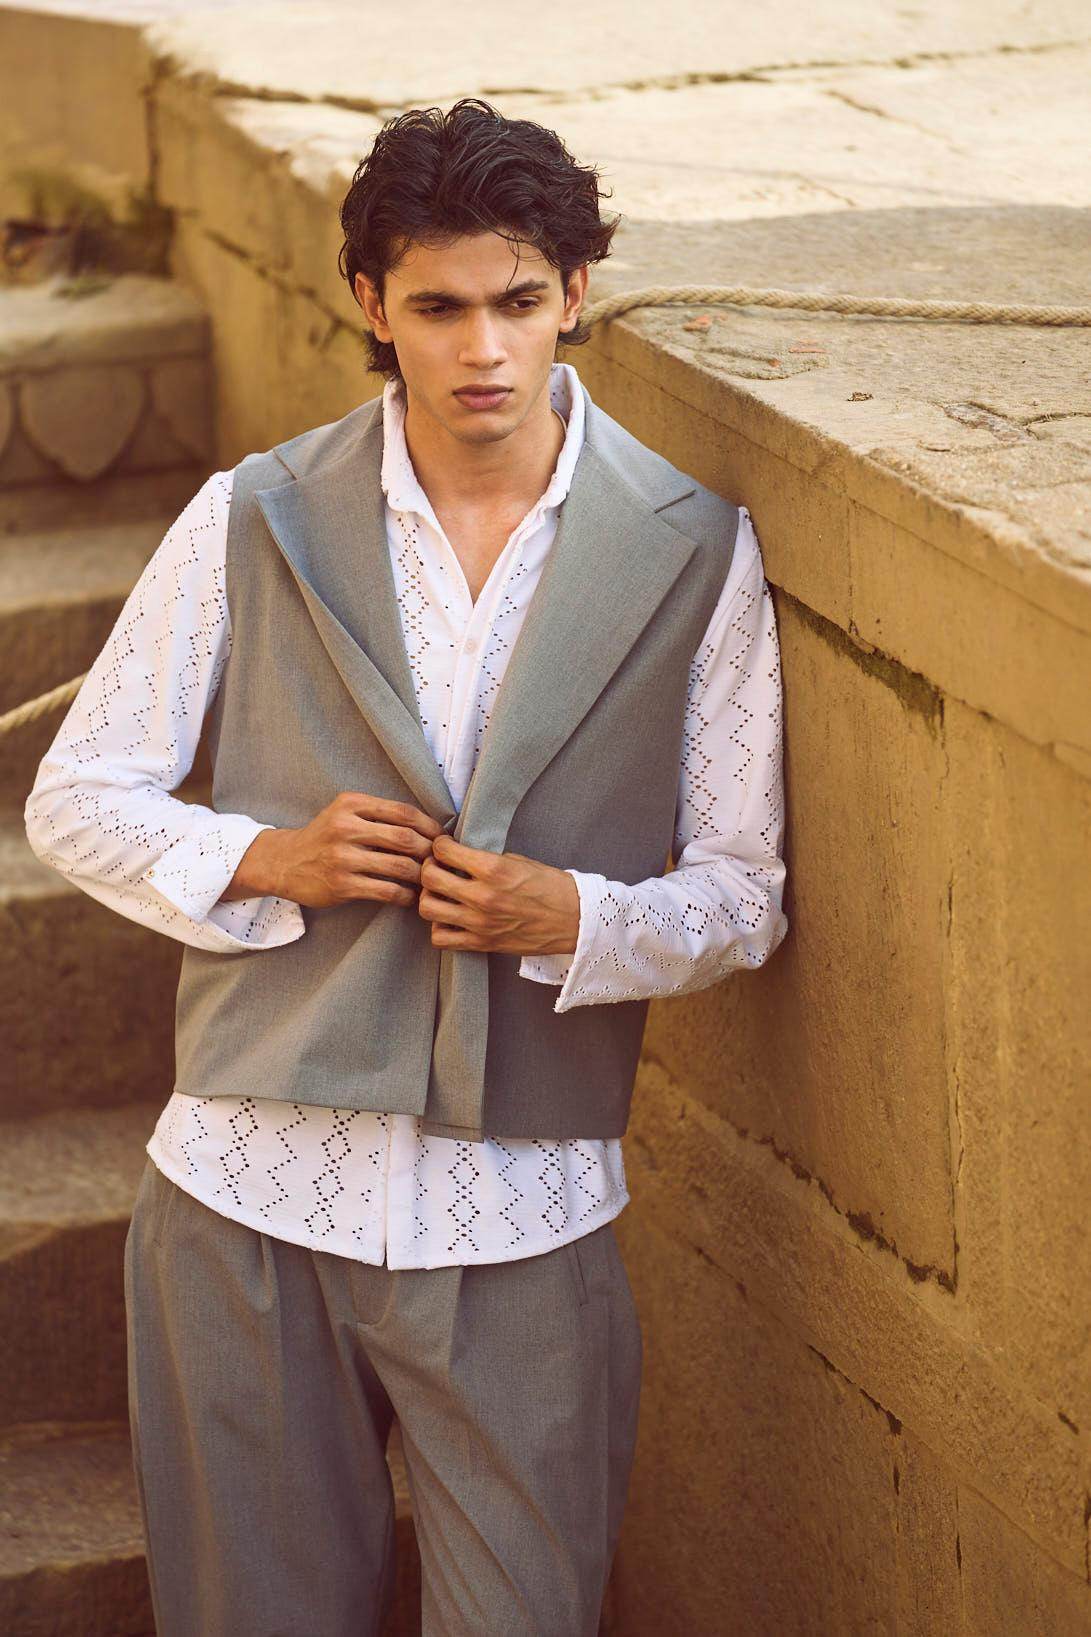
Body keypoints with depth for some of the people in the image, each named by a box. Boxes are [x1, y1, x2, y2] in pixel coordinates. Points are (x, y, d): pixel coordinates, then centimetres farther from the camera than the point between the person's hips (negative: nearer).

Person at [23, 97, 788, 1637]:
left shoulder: (696, 552, 0)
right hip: (252, 1192, 1)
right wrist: (269, 860, -12)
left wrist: (576, 919, -17)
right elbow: (78, 800, 6)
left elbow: (742, 891, 3)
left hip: (526, 1222, 0)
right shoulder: (253, 524, 1)